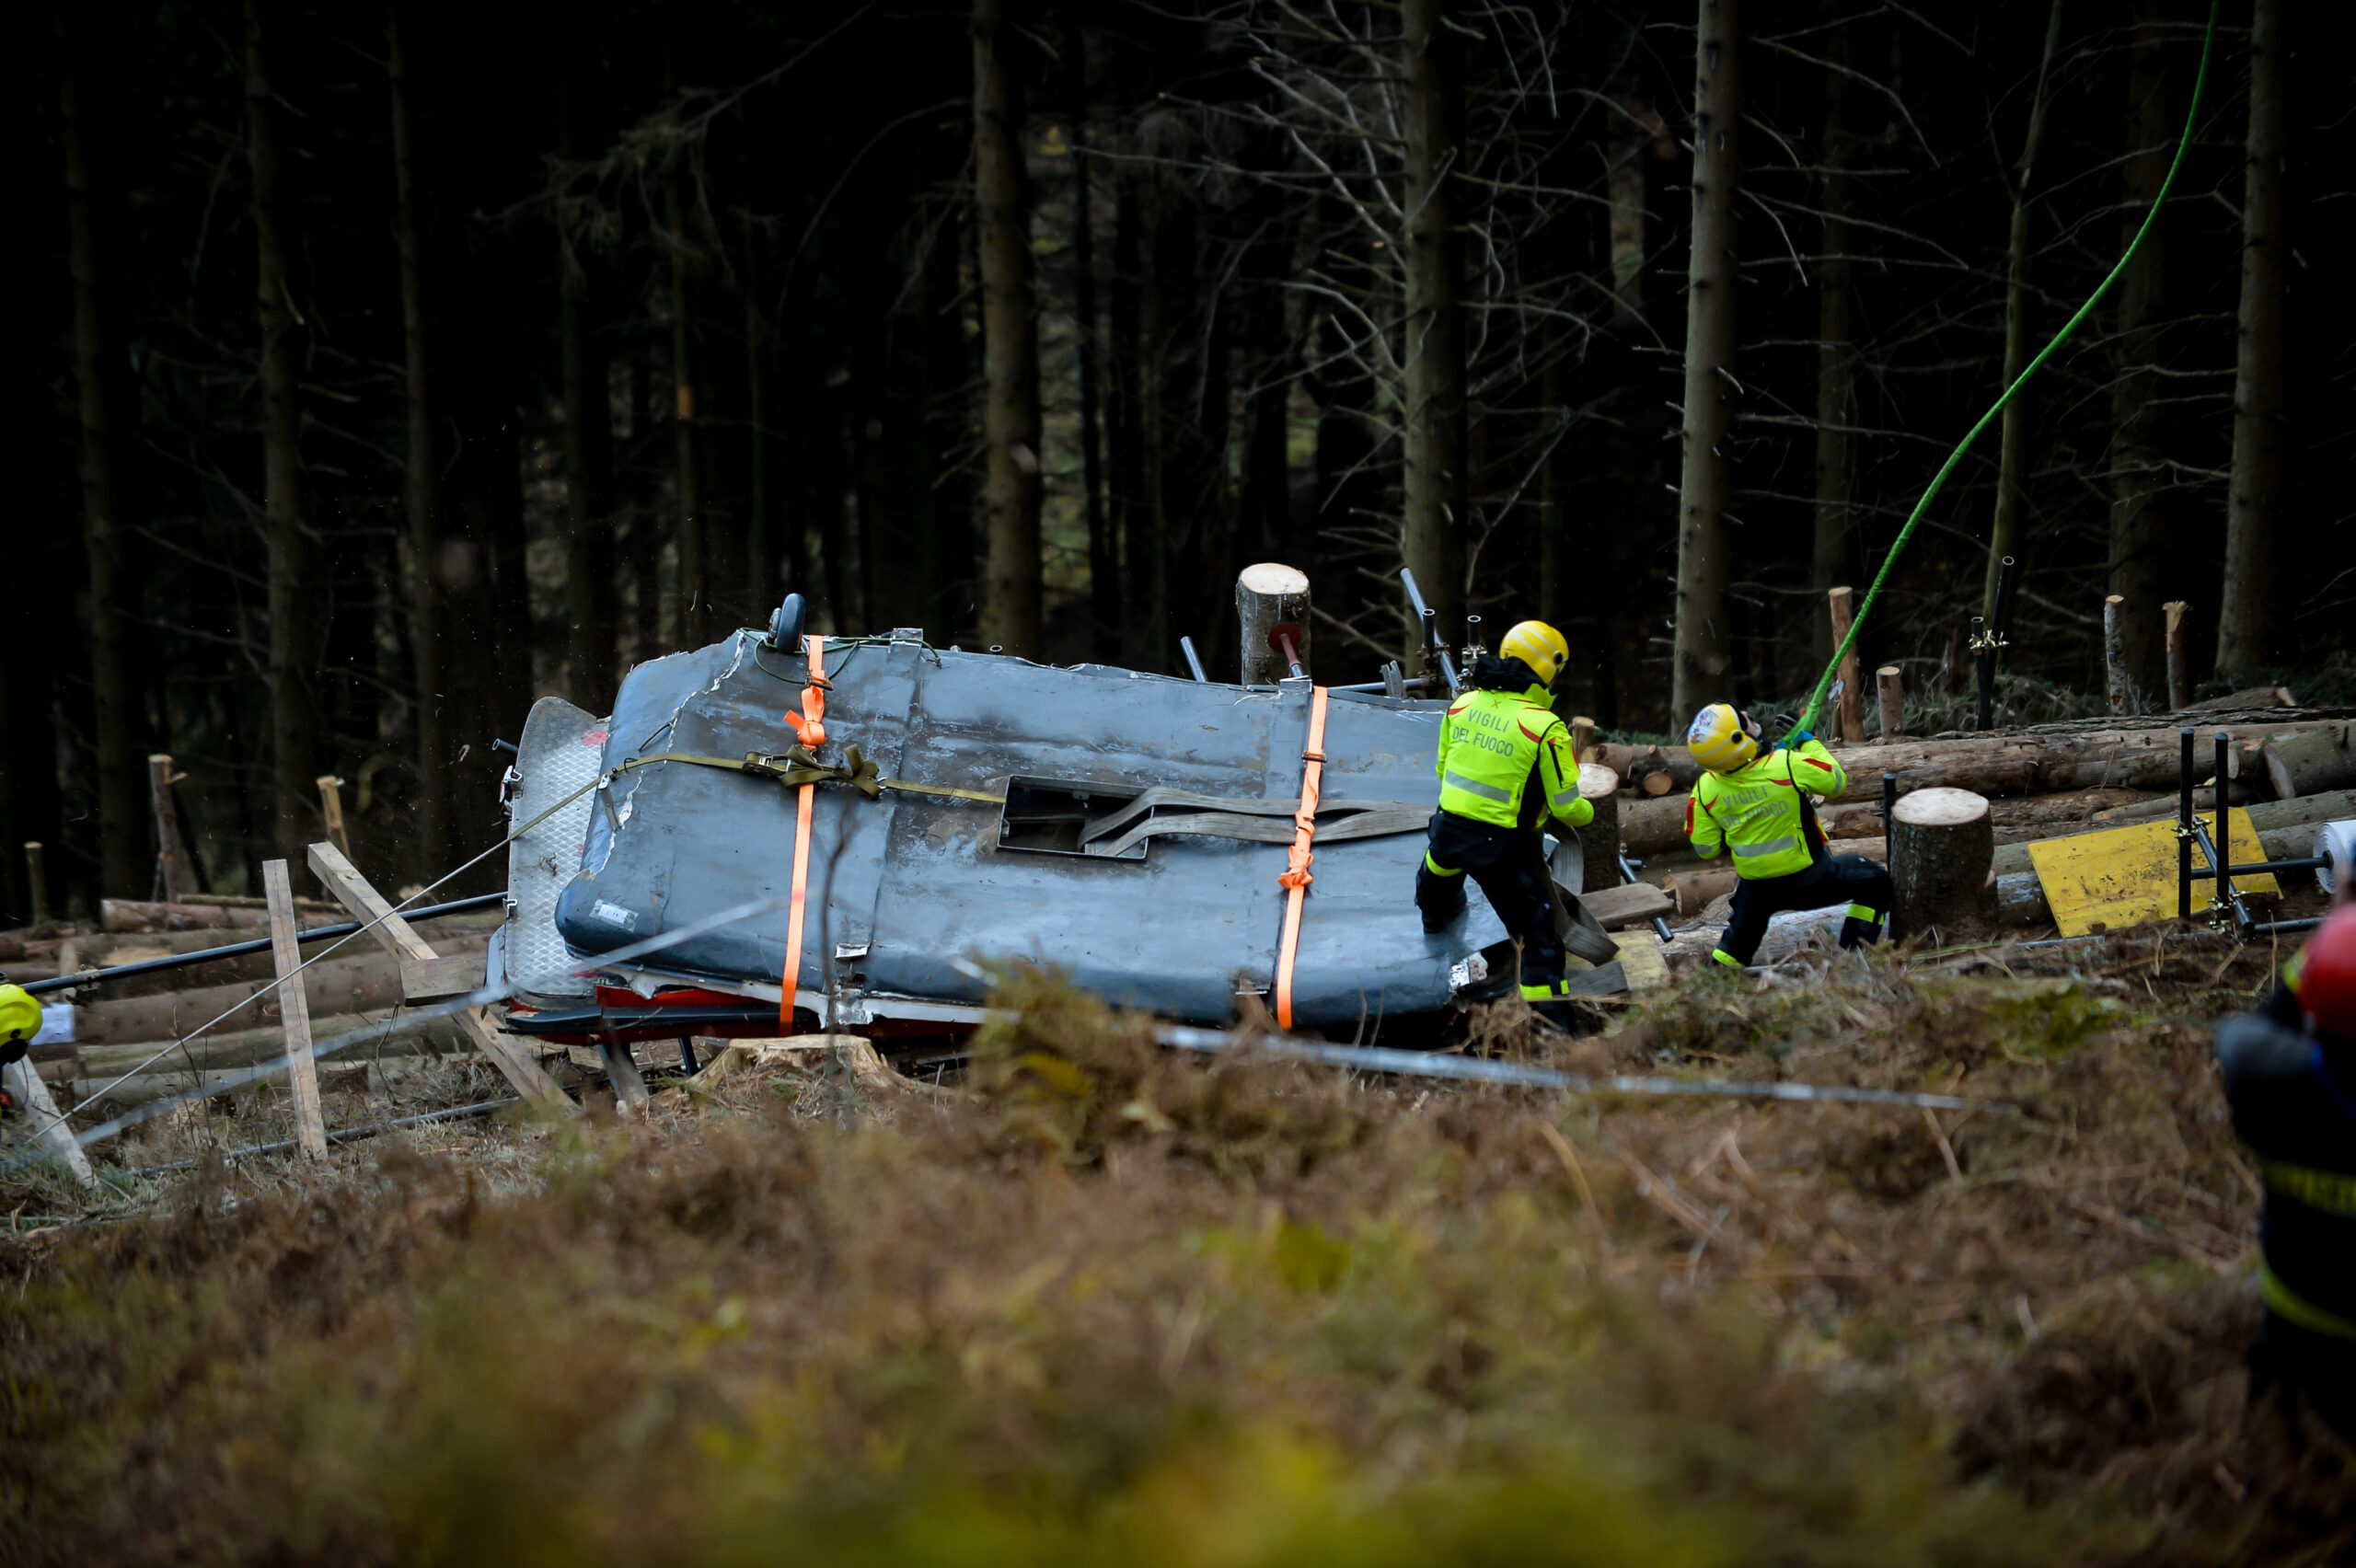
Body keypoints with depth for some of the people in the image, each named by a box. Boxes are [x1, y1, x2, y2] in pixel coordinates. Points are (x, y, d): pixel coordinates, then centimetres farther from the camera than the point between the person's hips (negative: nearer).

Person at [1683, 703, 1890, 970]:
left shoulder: (1705, 790, -15)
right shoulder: (1787, 765, -27)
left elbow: (1706, 849, -5)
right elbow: (1836, 781, -8)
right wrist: (1808, 741, 4)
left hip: (1756, 888, 4)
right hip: (1808, 881, -3)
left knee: (1738, 940, 29)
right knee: (1875, 881, 19)